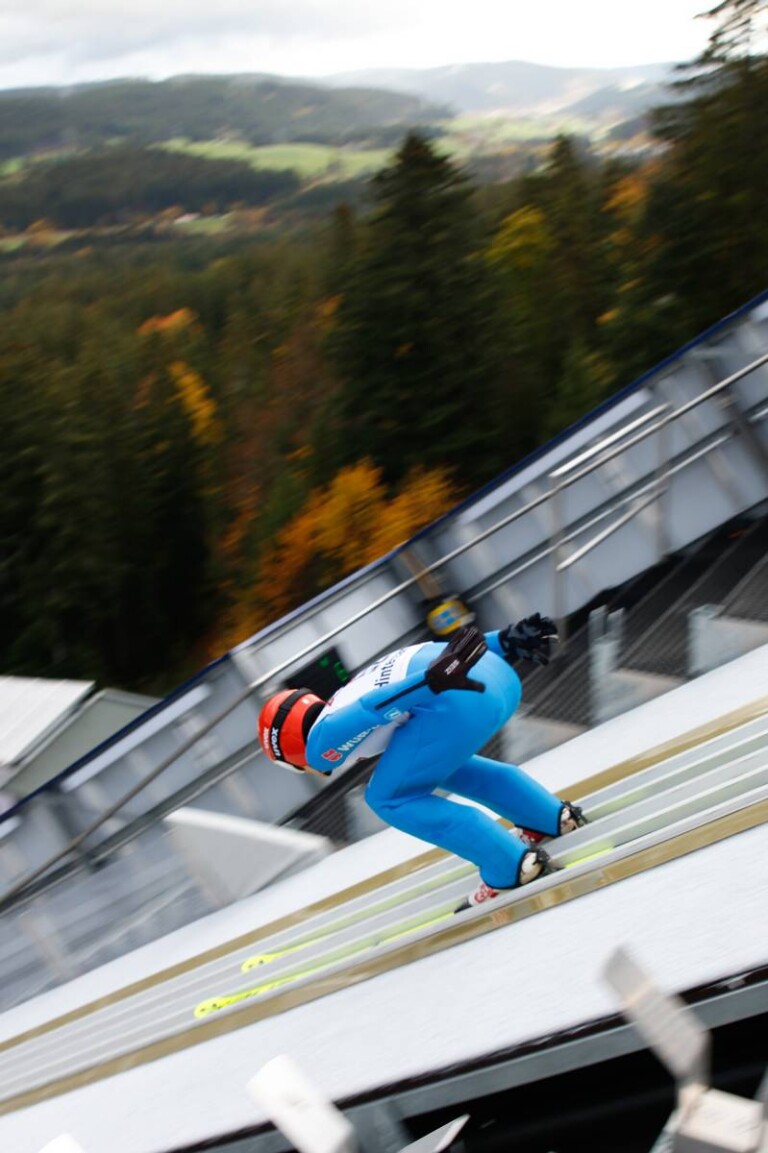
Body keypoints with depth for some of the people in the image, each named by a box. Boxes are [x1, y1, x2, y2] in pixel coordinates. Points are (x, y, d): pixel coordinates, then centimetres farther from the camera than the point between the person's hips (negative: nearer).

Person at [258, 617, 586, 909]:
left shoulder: (322, 742, 11)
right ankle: (554, 817, 35)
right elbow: (438, 650, 27)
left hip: (462, 694, -9)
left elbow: (374, 707, -11)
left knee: (389, 798, 10)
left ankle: (512, 866, 6)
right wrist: (505, 641, 20)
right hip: (499, 672, 9)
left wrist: (433, 681, -24)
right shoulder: (351, 694, 35)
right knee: (438, 761, 34)